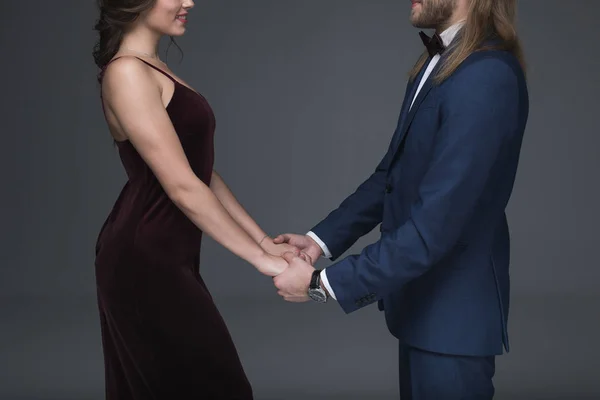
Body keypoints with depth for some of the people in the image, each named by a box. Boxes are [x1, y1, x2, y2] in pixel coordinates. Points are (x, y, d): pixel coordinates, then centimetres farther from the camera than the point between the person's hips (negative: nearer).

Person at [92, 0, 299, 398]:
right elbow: (182, 186, -21)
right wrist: (259, 258, -17)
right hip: (144, 260, -9)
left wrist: (264, 240, 8)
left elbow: (202, 173, 11)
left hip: (165, 257, 9)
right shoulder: (127, 72, -17)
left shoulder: (155, 71, 12)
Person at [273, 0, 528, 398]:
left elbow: (434, 224, -28)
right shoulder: (440, 60, 5)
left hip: (452, 310, -8)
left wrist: (323, 283, -22)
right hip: (423, 303, 8)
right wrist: (322, 238, 1)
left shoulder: (487, 77, -26)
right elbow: (391, 175, 11)